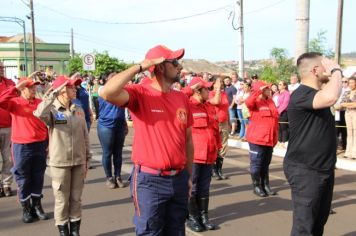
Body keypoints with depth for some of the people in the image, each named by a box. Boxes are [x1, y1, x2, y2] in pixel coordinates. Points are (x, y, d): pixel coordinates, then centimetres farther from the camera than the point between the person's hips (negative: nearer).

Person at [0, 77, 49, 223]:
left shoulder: (41, 103, 4)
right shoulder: (15, 102, -3)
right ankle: (26, 209, 20)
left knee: (38, 178, 12)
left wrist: (47, 144, 9)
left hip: (40, 146, 3)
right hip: (21, 147, -2)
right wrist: (16, 87, -19)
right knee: (23, 179, 7)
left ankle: (37, 206, 26)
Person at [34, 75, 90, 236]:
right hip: (59, 163, -4)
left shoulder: (79, 110, 4)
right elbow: (39, 114, -32)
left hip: (78, 162, 4)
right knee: (62, 200, 8)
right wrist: (54, 93, -27)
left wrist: (86, 159, 9)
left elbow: (85, 137, 9)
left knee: (76, 199, 13)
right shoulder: (52, 111, -7)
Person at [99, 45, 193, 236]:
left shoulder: (182, 98, 6)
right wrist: (140, 67, -22)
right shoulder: (140, 93, -11)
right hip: (150, 180, -5)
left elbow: (188, 139, 11)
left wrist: (189, 175, 12)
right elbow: (106, 93, -31)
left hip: (179, 179, 6)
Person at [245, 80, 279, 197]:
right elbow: (248, 102, -34)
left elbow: (274, 119, 17)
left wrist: (275, 137, 15)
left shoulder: (271, 101, 13)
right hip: (257, 139, -7)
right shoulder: (256, 102, -7)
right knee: (256, 164, 1)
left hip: (269, 139, 7)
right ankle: (256, 186, 12)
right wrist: (258, 90, -27)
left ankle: (265, 185, 25)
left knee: (266, 164, 15)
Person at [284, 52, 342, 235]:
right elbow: (330, 97, -38)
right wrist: (336, 70, -24)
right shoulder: (301, 95, -21)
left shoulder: (317, 95, 12)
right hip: (305, 170, -10)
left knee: (319, 220, 21)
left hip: (323, 168, 10)